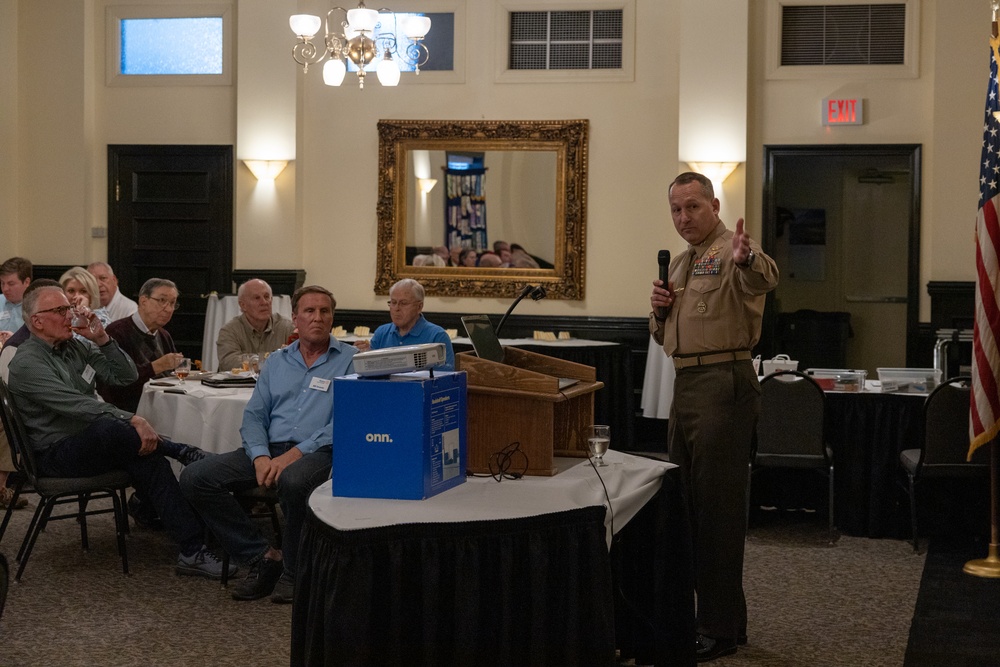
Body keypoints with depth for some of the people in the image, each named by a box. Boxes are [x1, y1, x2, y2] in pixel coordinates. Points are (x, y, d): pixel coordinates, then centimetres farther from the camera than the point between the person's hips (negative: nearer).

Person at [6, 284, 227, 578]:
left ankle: (192, 551, -27)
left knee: (147, 458, -23)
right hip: (56, 454, -7)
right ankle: (183, 452, -19)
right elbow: (77, 405, -25)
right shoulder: (27, 363, -12)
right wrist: (132, 420, -33)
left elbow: (126, 376, 8)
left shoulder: (75, 347, 12)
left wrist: (103, 339, -6)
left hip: (93, 443, 7)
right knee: (108, 427, -38)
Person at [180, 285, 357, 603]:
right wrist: (260, 457, -8)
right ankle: (262, 556, -7)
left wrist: (297, 453, -18)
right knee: (194, 478, -13)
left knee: (293, 481, -41)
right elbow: (254, 416, 13)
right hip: (270, 449, 6)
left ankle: (293, 570, -14)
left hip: (319, 453, -5)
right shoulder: (277, 361, 20)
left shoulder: (351, 360, 3)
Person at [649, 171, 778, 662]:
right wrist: (660, 310, 3)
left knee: (717, 504, -6)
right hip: (686, 385, 9)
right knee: (686, 498, 16)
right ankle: (697, 612, 29)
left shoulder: (731, 249, -10)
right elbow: (663, 336, 25)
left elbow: (764, 277, -34)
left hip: (724, 386, -9)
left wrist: (747, 260, -57)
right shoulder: (680, 264, 18)